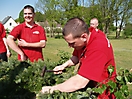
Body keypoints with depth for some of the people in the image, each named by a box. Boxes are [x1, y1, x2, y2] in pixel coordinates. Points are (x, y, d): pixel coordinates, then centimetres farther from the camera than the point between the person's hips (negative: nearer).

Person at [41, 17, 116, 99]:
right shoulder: (82, 42, -7)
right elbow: (76, 57, 15)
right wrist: (64, 66, -1)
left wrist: (52, 88, -22)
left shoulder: (98, 48, -31)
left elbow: (79, 83, -32)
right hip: (88, 86, 7)